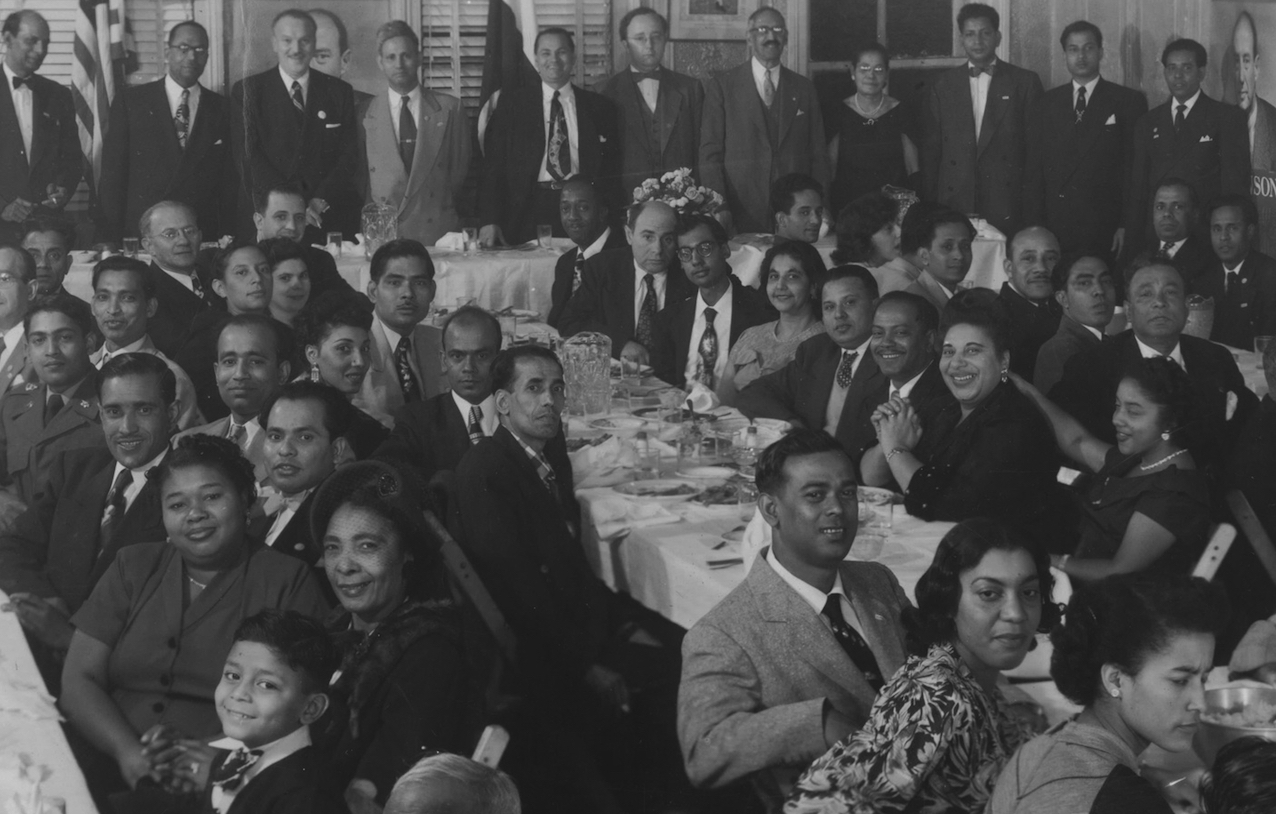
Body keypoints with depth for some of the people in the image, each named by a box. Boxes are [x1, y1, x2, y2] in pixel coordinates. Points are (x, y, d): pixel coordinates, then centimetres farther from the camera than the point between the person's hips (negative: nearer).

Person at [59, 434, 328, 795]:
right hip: (110, 772, 4)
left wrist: (218, 757, -17)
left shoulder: (289, 581, 5)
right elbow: (79, 679, 10)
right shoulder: (134, 566, 17)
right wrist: (129, 752, -8)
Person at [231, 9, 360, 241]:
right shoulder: (247, 91, 5)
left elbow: (349, 156, 4)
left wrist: (320, 202, -10)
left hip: (330, 219, 1)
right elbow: (247, 156, -4)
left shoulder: (340, 92, 10)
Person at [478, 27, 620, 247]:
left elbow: (612, 169, 9)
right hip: (529, 211, 0)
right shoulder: (511, 104, 10)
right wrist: (489, 221, -8)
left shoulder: (599, 106, 12)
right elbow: (493, 167, 5)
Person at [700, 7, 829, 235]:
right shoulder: (721, 85, 5)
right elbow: (710, 154, 0)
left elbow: (818, 154, 12)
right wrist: (718, 208, -11)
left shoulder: (804, 88, 13)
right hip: (741, 214, -2)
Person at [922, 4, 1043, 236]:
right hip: (954, 205, 1)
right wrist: (929, 206, 4)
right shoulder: (942, 86, 11)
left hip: (1007, 208, -1)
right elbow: (931, 149, 11)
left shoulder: (1025, 82, 6)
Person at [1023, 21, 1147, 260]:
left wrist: (1126, 225, -7)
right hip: (1053, 230, 2)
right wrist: (1034, 229, 2)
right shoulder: (1044, 106, 13)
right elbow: (1033, 173, 11)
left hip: (1106, 231, -2)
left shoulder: (1129, 102, 5)